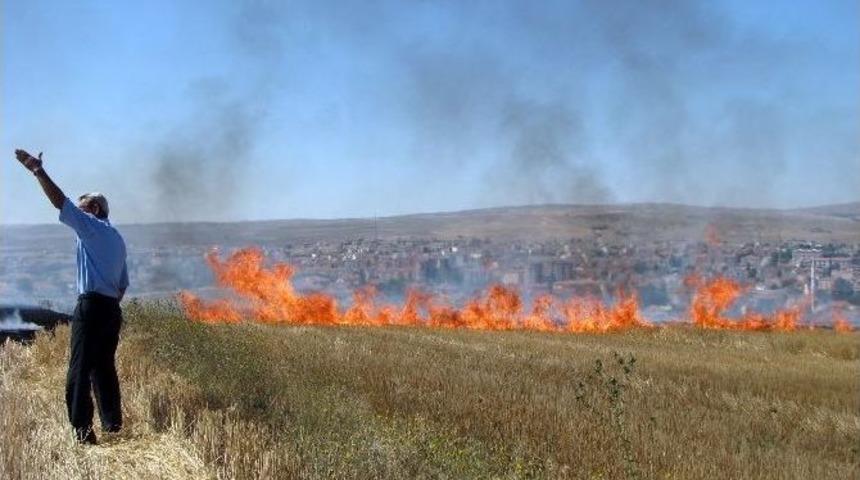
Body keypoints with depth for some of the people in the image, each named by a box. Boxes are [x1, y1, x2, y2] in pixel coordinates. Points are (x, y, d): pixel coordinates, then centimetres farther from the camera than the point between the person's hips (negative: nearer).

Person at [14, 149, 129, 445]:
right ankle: (112, 423, 20)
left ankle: (83, 430, -13)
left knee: (80, 370, -8)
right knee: (104, 367, 16)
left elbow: (60, 202, -11)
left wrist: (37, 170, -8)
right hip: (112, 309, 8)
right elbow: (123, 283, 22)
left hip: (91, 306, -8)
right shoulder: (117, 239, 21)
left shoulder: (91, 227, -2)